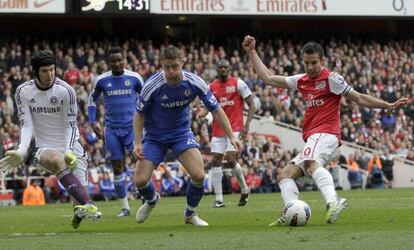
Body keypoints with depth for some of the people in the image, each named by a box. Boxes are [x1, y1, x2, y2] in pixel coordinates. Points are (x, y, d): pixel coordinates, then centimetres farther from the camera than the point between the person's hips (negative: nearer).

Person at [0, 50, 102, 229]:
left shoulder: (65, 90, -11)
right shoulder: (23, 91, -3)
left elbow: (71, 126, -9)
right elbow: (26, 126, -2)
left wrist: (69, 152, -25)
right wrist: (21, 151, -19)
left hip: (70, 147, -1)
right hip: (45, 148, 1)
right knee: (56, 159, -37)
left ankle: (80, 210, 30)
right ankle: (88, 205, -46)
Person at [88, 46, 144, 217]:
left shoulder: (134, 78, -2)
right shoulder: (102, 80, 0)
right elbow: (92, 100, 16)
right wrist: (93, 121, 6)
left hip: (132, 126, -1)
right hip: (112, 129, 1)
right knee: (117, 167, 2)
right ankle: (124, 207, 10)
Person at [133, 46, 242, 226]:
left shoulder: (194, 83, -19)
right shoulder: (153, 85, -24)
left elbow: (215, 109, -9)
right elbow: (139, 113, -9)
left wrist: (231, 136, -15)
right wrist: (138, 143, -15)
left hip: (182, 133, 1)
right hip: (155, 135, -1)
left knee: (198, 175, -18)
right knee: (140, 180, -12)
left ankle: (190, 214, 11)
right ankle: (151, 200, 27)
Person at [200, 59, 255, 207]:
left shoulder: (238, 83, -3)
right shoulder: (211, 87, 10)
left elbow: (251, 105, -2)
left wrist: (246, 126, -12)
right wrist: (201, 114, -9)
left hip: (235, 128, -5)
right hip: (218, 130, 5)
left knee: (231, 160, -16)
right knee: (215, 161, -2)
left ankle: (245, 190, 9)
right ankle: (219, 199, 1)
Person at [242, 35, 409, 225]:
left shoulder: (331, 78, 0)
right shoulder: (301, 81, 19)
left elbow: (359, 98, 3)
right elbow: (268, 78, 25)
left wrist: (389, 106, -3)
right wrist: (252, 52, 25)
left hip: (325, 135, -9)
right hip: (312, 138, 9)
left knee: (311, 163, -37)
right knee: (285, 175, 2)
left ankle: (334, 201, -60)